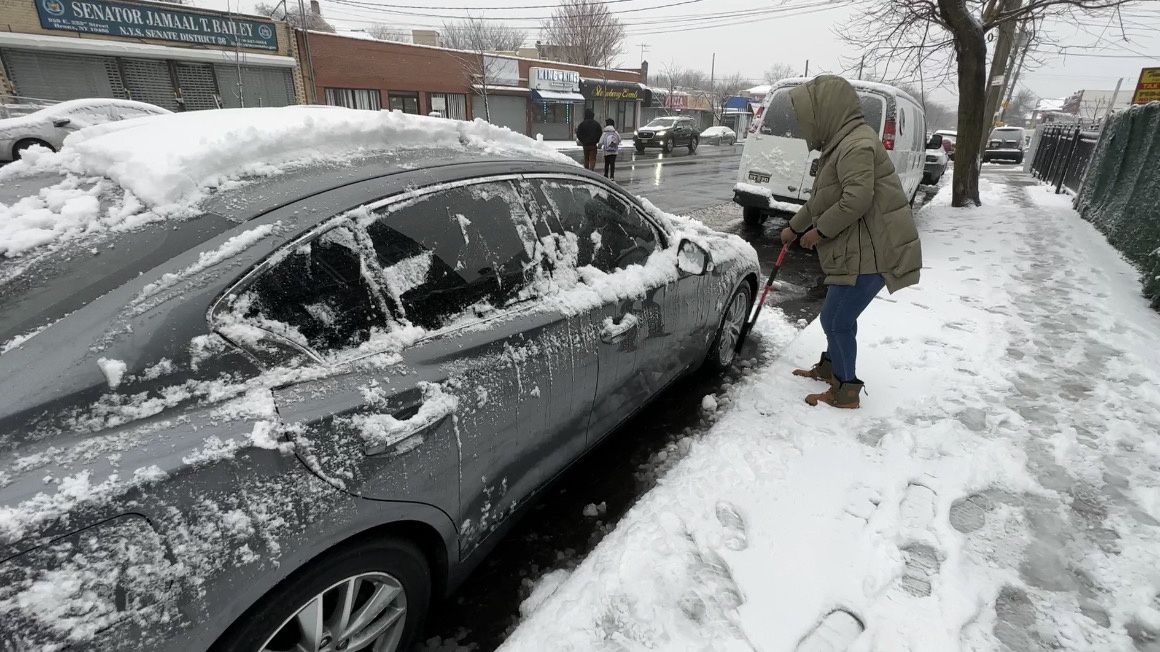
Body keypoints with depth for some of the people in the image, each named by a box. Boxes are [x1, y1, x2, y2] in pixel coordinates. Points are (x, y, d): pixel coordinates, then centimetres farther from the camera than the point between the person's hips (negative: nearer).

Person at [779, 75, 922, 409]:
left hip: (871, 253, -10)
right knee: (839, 315, 21)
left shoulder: (857, 144, -18)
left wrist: (819, 231, -18)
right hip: (856, 251, 10)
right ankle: (830, 366, 39)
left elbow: (857, 199, -28)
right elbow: (820, 198, 25)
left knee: (836, 319, -4)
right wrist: (795, 227, 29)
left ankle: (846, 391, 9)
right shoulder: (840, 143, 16)